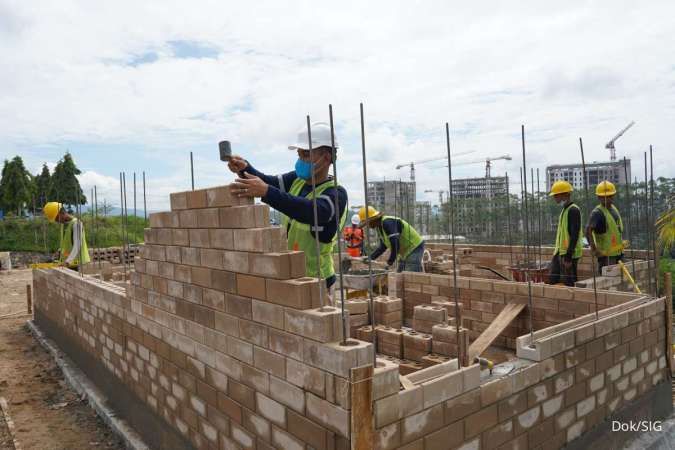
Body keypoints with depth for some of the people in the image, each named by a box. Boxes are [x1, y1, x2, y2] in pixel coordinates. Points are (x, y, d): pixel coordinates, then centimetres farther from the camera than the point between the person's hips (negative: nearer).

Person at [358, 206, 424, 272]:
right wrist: (370, 257, 7)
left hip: (414, 248, -10)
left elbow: (395, 244, -31)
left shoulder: (387, 222, -26)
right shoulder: (379, 227, 6)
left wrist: (390, 261, -21)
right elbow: (382, 247, 15)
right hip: (405, 252, 10)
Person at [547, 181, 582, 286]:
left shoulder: (573, 210, -14)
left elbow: (574, 235, -20)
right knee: (552, 280, 11)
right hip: (560, 252, 10)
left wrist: (568, 256, -22)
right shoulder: (565, 209, 15)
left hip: (569, 254, -10)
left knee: (568, 283, -3)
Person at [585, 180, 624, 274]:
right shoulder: (597, 212, -17)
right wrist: (594, 249, -30)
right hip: (606, 254, -9)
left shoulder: (614, 208, 11)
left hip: (619, 252, 9)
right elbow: (588, 230, -30)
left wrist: (621, 243, 20)